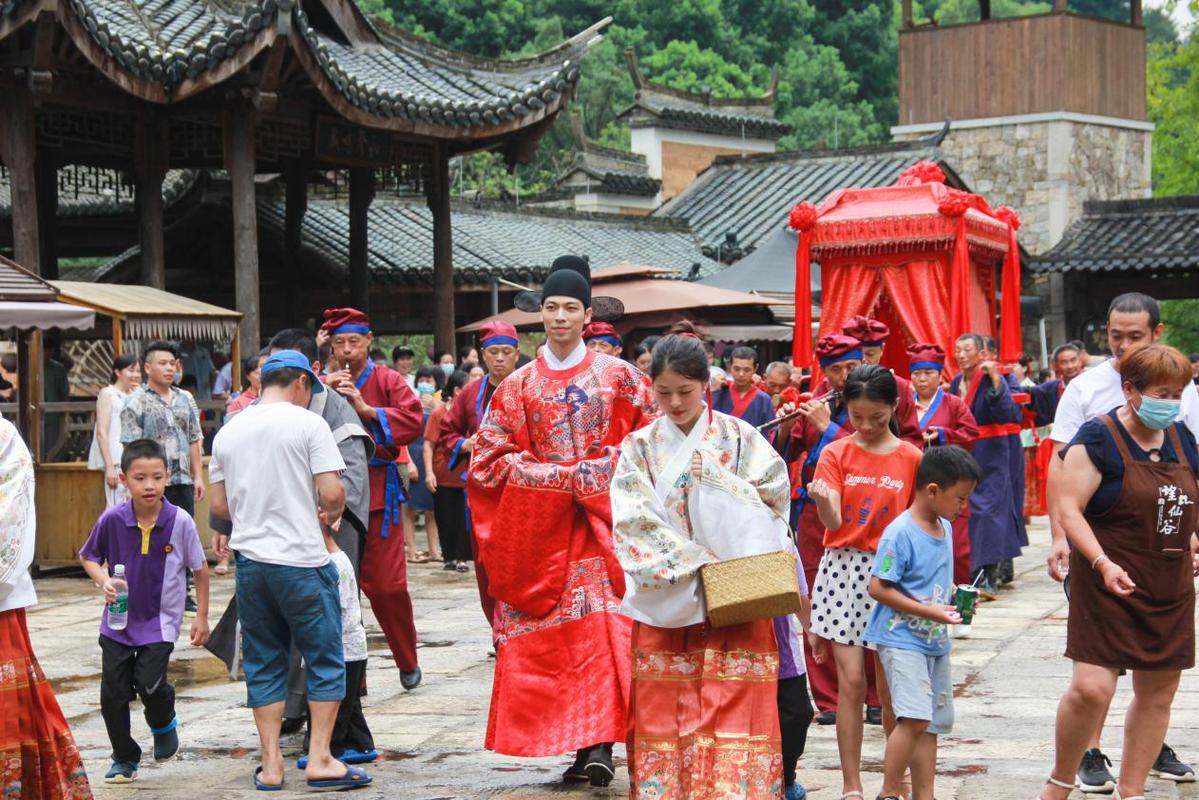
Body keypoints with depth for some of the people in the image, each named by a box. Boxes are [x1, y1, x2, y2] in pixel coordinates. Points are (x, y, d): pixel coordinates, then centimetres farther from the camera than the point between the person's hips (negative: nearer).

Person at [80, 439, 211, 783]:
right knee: (113, 693, 4)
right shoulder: (112, 519, -11)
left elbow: (200, 568, -2)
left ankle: (164, 724, 19)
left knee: (150, 683, -17)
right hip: (118, 620, 2)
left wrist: (202, 617, 1)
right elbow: (89, 557, 6)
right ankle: (124, 759, 25)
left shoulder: (180, 522, -15)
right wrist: (104, 580, -14)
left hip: (160, 621, -2)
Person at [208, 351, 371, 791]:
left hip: (250, 558, 5)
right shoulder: (308, 423, -6)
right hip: (302, 560, -5)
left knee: (264, 663, 12)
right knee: (325, 659, 6)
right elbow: (332, 493, -13)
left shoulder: (228, 432, 9)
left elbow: (219, 505, 12)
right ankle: (320, 759, 3)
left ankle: (271, 765, 11)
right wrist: (331, 515, 8)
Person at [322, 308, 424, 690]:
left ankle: (407, 662, 19)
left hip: (378, 493, -2)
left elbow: (413, 418, -10)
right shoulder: (324, 384, 10)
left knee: (387, 585, -2)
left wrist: (366, 408, -16)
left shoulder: (387, 380, 4)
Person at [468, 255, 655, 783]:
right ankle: (583, 744, 2)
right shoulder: (518, 385, 9)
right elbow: (490, 457, 4)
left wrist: (601, 472, -9)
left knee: (602, 630, -14)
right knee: (548, 639, -3)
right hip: (539, 530, 2)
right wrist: (563, 477, -6)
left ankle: (600, 743, -18)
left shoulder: (619, 378, 5)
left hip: (600, 523, -2)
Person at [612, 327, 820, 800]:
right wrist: (691, 563, -15)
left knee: (737, 712, -5)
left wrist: (713, 476, -12)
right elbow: (634, 521, -5)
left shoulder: (739, 438, 4)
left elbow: (771, 501, -2)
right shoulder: (640, 447, 5)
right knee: (665, 712, 1)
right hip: (667, 598, 1)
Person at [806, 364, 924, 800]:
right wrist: (821, 498, -30)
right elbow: (832, 521, -9)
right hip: (844, 568, 0)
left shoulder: (910, 458, 3)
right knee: (851, 681, -4)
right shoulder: (836, 454, 2)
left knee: (890, 686, 2)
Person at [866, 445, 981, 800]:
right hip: (902, 638, -9)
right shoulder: (900, 533, -17)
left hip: (935, 641, 9)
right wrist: (928, 611, -20)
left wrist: (955, 595, 3)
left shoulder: (945, 528, 9)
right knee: (915, 717, -18)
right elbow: (878, 588, -18)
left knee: (934, 722, 11)